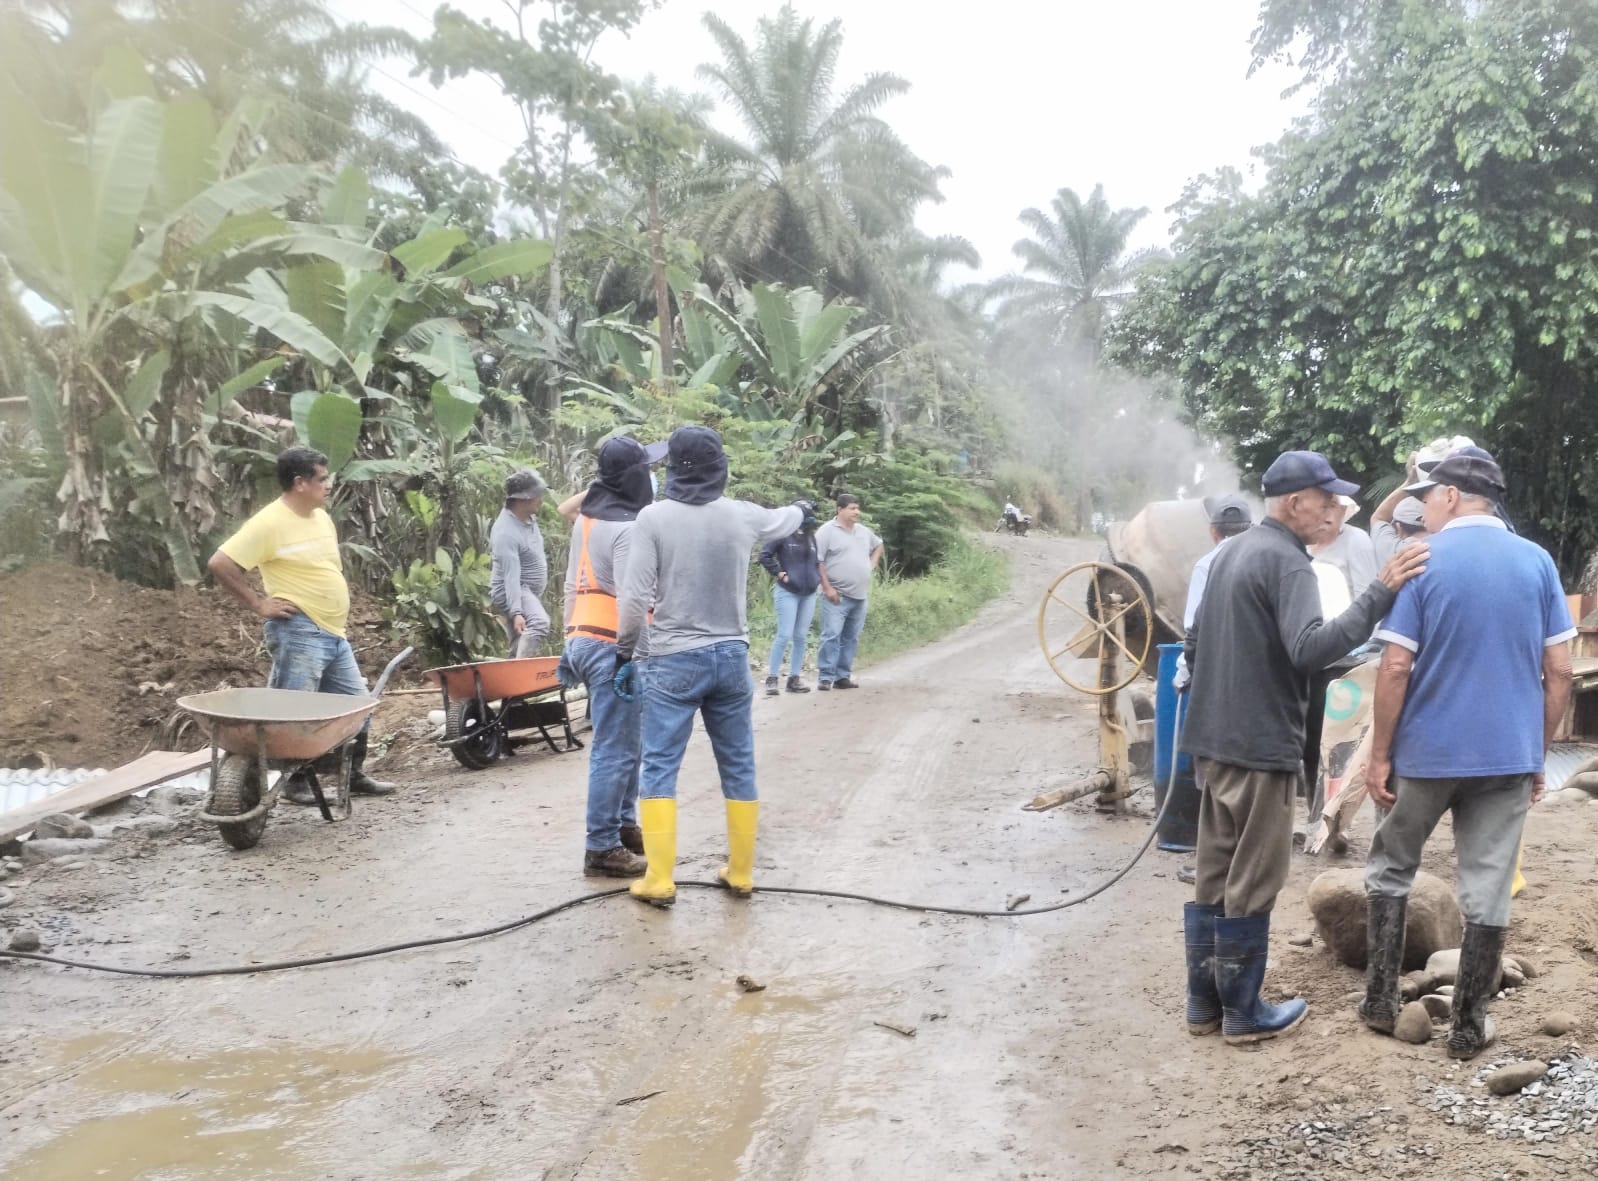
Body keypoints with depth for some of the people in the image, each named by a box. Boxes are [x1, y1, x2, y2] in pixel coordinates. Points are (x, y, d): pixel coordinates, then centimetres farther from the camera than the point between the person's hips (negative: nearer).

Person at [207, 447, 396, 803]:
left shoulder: (322, 518, 12)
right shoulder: (269, 523, -13)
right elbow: (219, 563, -18)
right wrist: (259, 604, -15)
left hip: (334, 633, 9)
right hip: (299, 632, -9)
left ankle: (355, 774, 24)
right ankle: (297, 782, 9)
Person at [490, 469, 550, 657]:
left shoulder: (528, 517, 0)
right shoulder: (507, 532, -27)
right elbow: (511, 576, -32)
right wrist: (516, 613, -38)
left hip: (528, 592, 10)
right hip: (512, 592, -10)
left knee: (520, 650, 13)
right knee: (539, 622, -36)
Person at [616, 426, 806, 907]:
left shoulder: (654, 517, -9)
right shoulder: (743, 516, 2)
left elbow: (635, 596, -12)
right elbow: (785, 521, 25)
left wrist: (624, 653, 1)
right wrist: (801, 509, 48)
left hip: (673, 661, -3)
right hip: (731, 657, 4)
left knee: (658, 769, 3)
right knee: (739, 768, 12)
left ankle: (659, 881, 1)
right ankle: (741, 873, 20)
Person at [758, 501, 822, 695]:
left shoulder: (812, 537, 11)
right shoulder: (784, 534, -9)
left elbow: (818, 561, 24)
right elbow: (765, 555, -10)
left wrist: (816, 578, 11)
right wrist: (779, 574, -9)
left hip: (809, 594, 6)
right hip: (787, 593, -6)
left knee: (800, 637, 7)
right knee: (784, 636, -9)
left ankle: (794, 679, 14)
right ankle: (771, 679, -2)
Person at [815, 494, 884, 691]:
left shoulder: (863, 531, 13)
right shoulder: (827, 531, -7)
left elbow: (878, 545, 33)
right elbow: (817, 562, -11)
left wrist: (872, 565, 16)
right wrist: (827, 588, -16)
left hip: (860, 596, 7)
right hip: (837, 596, -7)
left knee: (851, 638, 8)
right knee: (832, 636, -11)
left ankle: (843, 676, 14)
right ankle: (825, 677, -7)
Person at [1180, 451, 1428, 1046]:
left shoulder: (1229, 552, 13)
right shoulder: (1286, 561, -15)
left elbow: (1194, 643, 19)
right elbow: (1309, 649, -29)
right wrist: (1380, 593, -32)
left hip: (1213, 741, 9)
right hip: (1262, 748, -9)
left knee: (1213, 876, 14)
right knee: (1250, 884, 2)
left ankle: (1204, 1002, 21)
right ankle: (1243, 1012, 12)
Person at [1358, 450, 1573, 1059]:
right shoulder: (1537, 561, 2)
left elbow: (1396, 669, -12)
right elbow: (1559, 671, 2)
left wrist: (1379, 754, -4)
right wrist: (1539, 752, 11)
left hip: (1427, 751, -2)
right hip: (1509, 753, 2)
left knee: (1390, 868, 16)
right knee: (1488, 890, 7)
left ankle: (1380, 1000, 19)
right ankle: (1469, 1025, 14)